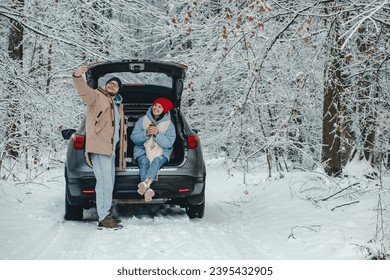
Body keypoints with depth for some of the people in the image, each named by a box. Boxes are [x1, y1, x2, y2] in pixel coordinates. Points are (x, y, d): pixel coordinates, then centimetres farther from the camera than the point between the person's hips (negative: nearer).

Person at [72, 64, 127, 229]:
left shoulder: (118, 106, 25)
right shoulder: (97, 97, 0)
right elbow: (83, 91, -22)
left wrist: (122, 150, 24)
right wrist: (78, 76, -42)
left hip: (110, 149, 9)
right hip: (99, 148, -9)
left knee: (109, 184, 13)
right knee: (105, 183, -15)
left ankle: (106, 214, 20)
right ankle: (103, 219, -16)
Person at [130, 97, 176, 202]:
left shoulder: (169, 125, 5)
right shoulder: (142, 121, 9)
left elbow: (168, 143, -6)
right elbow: (133, 137, 1)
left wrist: (157, 134, -19)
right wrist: (146, 133, -16)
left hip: (161, 153, 0)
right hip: (143, 151, 0)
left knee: (156, 162, -35)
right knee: (144, 163, -32)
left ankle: (146, 182, -63)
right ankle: (147, 189, -57)